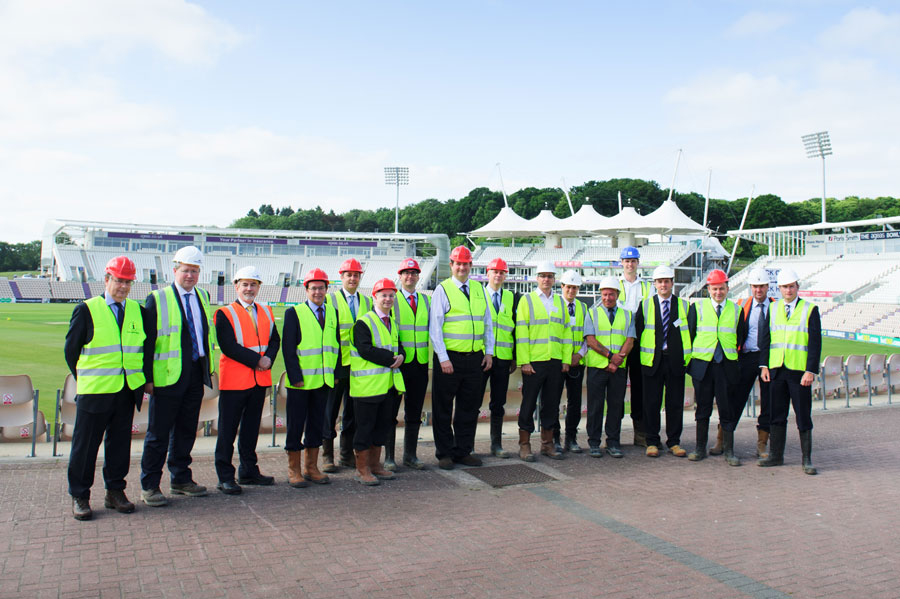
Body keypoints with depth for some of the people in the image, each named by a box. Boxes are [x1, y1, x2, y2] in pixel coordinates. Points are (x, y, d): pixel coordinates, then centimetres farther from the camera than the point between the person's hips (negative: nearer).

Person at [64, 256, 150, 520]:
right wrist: (84, 379, 3)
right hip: (94, 390, -3)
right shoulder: (86, 310, -2)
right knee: (85, 445, 4)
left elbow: (146, 347, 17)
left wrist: (143, 378, 10)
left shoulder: (138, 310, 9)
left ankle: (115, 492, 22)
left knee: (120, 443, 10)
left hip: (128, 390, 3)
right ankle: (79, 496, 16)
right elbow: (71, 349, 3)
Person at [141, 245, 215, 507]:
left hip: (195, 375, 6)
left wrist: (209, 367, 14)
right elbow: (147, 340, -7)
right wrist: (147, 377, -11)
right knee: (159, 432, 1)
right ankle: (149, 486, 11)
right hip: (168, 376, -6)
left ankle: (181, 479, 26)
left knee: (186, 429, 14)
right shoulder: (158, 299, -5)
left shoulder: (202, 296, 13)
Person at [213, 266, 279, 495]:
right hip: (234, 380, -6)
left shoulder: (266, 312, 13)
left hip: (260, 380, 6)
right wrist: (257, 360, -17)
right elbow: (228, 346, -15)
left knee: (251, 427, 15)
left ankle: (249, 471, 26)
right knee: (228, 430, 1)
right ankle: (225, 477, 8)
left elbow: (274, 340, 10)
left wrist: (268, 359, -10)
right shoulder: (224, 314, -6)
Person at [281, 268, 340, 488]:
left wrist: (337, 373, 5)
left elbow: (337, 344, 13)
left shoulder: (332, 312, 10)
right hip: (300, 381, -4)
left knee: (317, 424, 11)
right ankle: (294, 470, 14)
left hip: (324, 380, 4)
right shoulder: (294, 313, -4)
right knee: (295, 426, 3)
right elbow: (288, 348, -8)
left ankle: (311, 467, 23)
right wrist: (295, 376, -14)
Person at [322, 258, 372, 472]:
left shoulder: (367, 302, 13)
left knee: (353, 410, 10)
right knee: (330, 410, 2)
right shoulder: (330, 300, 0)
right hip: (337, 365, -4)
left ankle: (347, 455, 20)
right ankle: (327, 456, 12)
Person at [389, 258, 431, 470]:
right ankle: (389, 456, 11)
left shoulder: (426, 300, 13)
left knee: (414, 412, 9)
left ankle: (410, 455, 19)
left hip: (420, 363, 4)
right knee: (391, 411, 2)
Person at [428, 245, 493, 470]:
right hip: (449, 358, -4)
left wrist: (489, 352, 8)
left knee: (469, 408, 11)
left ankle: (463, 451, 22)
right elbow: (435, 327, -7)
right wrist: (443, 358, -13)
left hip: (475, 358, 5)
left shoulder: (479, 289, 12)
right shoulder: (442, 289, -2)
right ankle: (444, 453, 16)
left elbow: (487, 323, 17)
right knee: (443, 409, 4)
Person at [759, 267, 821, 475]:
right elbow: (765, 338, 10)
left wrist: (811, 371, -12)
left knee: (803, 416, 3)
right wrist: (764, 365, 1)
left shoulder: (810, 309, 0)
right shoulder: (773, 308, 9)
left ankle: (807, 460, 12)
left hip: (799, 372, -3)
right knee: (776, 414, 9)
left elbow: (815, 343, -5)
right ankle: (776, 455, 19)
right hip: (776, 370, 3)